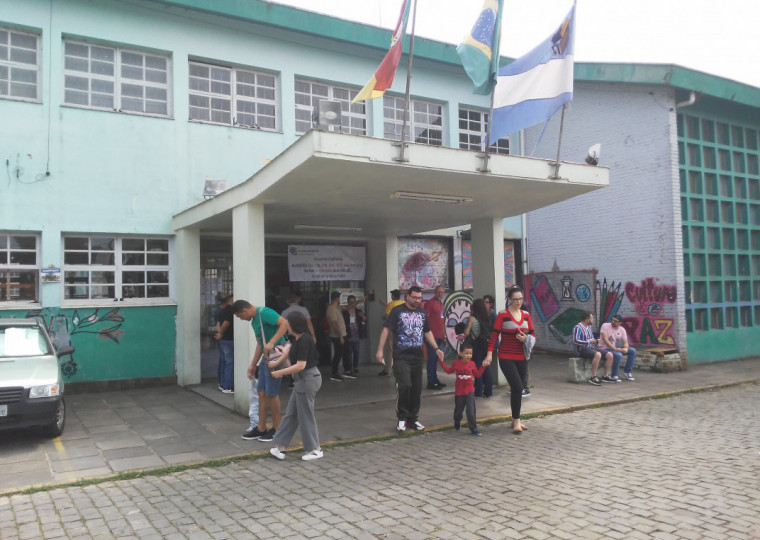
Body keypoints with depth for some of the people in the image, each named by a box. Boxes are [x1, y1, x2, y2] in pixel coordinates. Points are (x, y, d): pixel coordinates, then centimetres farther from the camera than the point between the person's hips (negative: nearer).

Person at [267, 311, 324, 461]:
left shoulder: (304, 340, -21)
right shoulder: (299, 339, 9)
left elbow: (300, 365, -23)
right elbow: (290, 351, 30)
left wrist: (280, 372, -15)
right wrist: (277, 362, 38)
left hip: (308, 380, -10)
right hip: (304, 380, 10)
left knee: (305, 415, 2)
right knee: (291, 413, 13)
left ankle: (316, 449, 15)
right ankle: (281, 447, 19)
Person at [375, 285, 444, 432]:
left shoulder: (422, 313, 13)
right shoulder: (397, 311, -3)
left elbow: (427, 332, 22)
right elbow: (386, 329, -5)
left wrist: (436, 348, 12)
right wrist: (380, 350, -11)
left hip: (417, 357, 5)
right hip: (401, 357, -5)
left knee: (416, 389, 7)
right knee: (404, 386, -15)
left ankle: (413, 419, 21)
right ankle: (402, 418, 1)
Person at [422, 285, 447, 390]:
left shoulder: (441, 304, 19)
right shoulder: (429, 303, -6)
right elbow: (426, 318, -12)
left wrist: (444, 335, 23)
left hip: (439, 336, 8)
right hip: (432, 335, -8)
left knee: (435, 358, 13)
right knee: (432, 358, -8)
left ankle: (435, 380, 19)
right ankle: (431, 382, -5)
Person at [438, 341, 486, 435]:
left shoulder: (472, 364, -1)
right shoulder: (456, 363, -4)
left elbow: (478, 374, 12)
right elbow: (449, 370, 11)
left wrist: (483, 366, 5)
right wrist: (441, 362, 7)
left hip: (470, 391, 0)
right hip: (459, 391, 0)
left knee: (471, 410, -10)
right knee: (458, 409, 15)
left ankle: (473, 427, 0)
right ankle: (457, 422, 45)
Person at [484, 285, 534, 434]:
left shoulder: (526, 314, 8)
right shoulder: (502, 315, -6)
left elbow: (533, 333, 14)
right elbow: (494, 335, -9)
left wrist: (526, 338, -9)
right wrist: (489, 354, -16)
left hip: (522, 358, 5)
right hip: (506, 358, -5)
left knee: (517, 389, 13)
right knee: (517, 387, -14)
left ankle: (515, 420, 26)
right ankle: (516, 421, -3)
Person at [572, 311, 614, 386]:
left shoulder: (589, 327, 17)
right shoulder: (577, 328, -11)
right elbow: (575, 341, -22)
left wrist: (597, 341, 5)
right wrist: (588, 342, -23)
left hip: (591, 348, 9)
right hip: (582, 350, -9)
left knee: (610, 355, -7)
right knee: (598, 355, -36)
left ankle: (606, 376, -2)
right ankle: (593, 377, -29)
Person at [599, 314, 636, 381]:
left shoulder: (622, 330, 5)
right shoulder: (605, 326, -12)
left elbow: (625, 342, 1)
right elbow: (605, 339, -21)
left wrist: (626, 348, -24)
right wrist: (615, 349, -29)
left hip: (617, 348, 7)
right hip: (606, 348, -7)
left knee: (633, 351, -8)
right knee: (618, 355, -34)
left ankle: (627, 372, 0)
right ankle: (614, 375, -17)